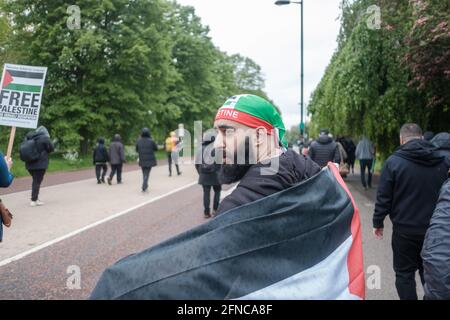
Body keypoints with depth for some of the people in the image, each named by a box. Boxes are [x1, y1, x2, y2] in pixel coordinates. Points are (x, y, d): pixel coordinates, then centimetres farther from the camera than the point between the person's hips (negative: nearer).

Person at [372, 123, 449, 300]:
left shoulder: (394, 161, -11)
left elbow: (383, 197, -10)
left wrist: (378, 222, 3)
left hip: (405, 229, -3)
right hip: (434, 229, 4)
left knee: (404, 272, 8)